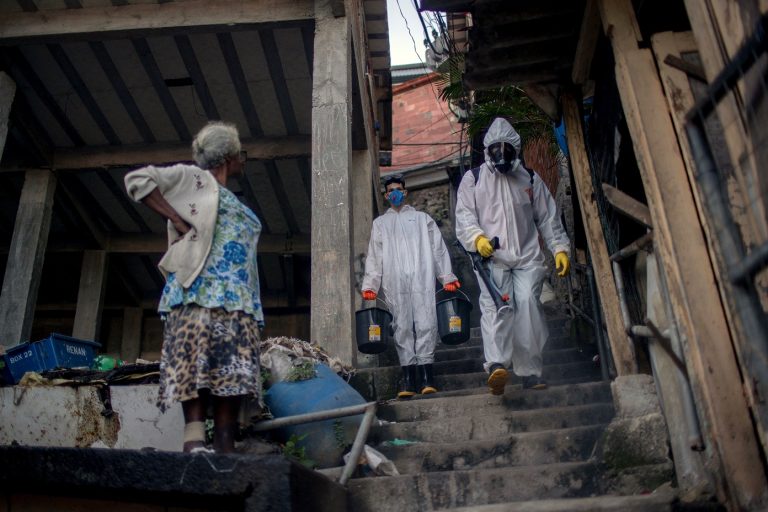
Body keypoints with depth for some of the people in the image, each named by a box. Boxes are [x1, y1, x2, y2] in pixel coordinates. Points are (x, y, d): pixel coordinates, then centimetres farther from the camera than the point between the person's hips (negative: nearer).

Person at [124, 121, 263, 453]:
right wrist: (179, 221, -8)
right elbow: (137, 180, 1)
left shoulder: (237, 205, 33)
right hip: (201, 287, -6)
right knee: (196, 362, -18)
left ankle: (225, 449, -10)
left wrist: (254, 304, 12)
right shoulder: (193, 178, 12)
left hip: (237, 297, 6)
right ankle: (194, 439, -23)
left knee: (232, 374, -6)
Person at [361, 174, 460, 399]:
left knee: (425, 323, -11)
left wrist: (447, 277, 3)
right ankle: (408, 376, -4)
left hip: (422, 279, -1)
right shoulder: (380, 223, 24)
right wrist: (370, 285, 3)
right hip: (395, 282, 1)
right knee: (402, 326, -5)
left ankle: (427, 374, -9)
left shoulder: (422, 218, 22)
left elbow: (438, 248, 15)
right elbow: (374, 256, 15)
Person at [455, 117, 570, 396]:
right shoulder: (474, 178, 14)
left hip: (527, 257, 2)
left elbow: (548, 217, 18)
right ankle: (496, 365, -32)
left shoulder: (530, 179, 19)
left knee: (527, 305, -11)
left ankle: (530, 371, -4)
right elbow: (465, 215, 4)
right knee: (495, 307, -18)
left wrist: (559, 248, 8)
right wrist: (477, 237, -15)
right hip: (491, 257, -2)